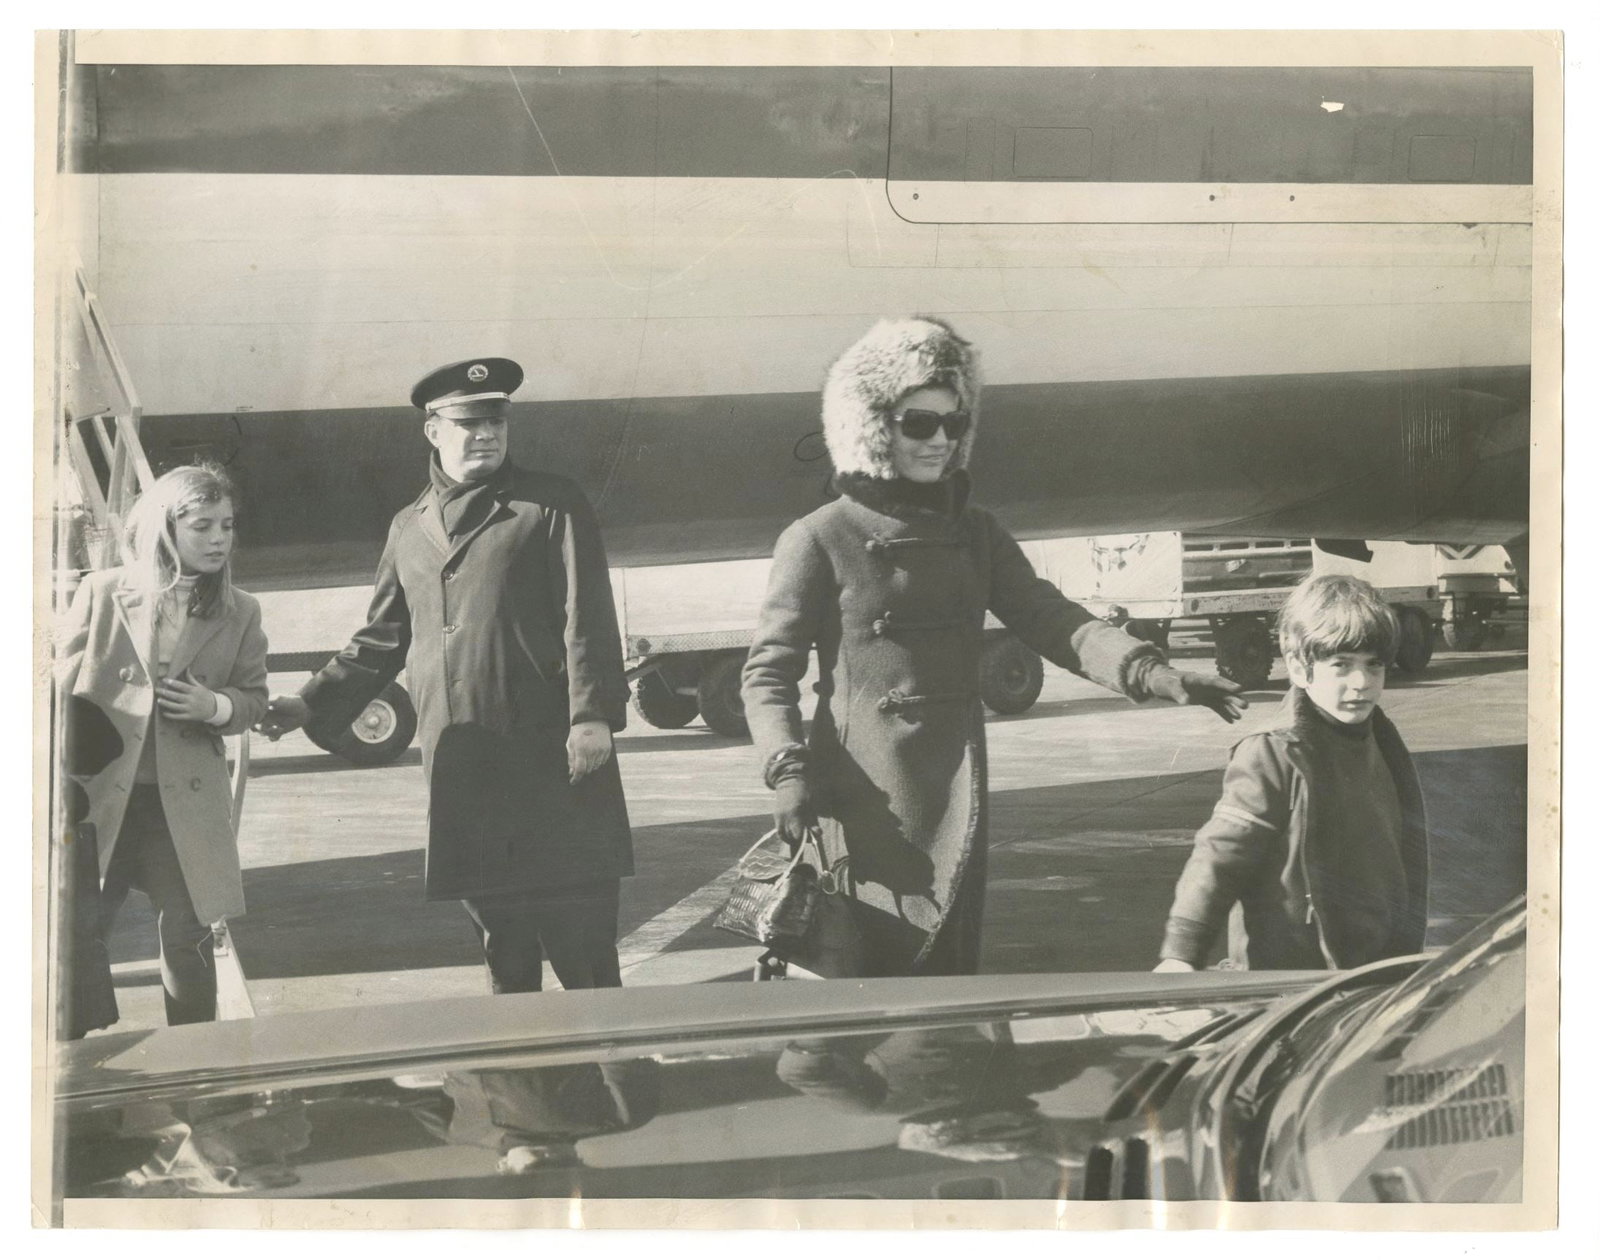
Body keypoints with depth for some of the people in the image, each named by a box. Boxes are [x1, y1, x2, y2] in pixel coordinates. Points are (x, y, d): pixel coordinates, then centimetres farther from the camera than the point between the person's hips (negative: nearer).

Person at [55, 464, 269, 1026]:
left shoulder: (239, 612, 3)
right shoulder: (102, 593, -1)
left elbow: (254, 697, 9)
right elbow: (63, 686, 2)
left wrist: (216, 707, -14)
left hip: (186, 802, 1)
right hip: (100, 795, -1)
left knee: (187, 937, 6)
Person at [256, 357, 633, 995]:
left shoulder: (551, 507, 2)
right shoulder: (410, 528, 17)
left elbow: (588, 619, -5)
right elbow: (380, 641, 22)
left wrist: (593, 715, -15)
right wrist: (314, 703, 11)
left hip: (552, 762, -5)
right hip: (461, 770, 5)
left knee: (581, 949, -3)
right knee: (501, 946, 11)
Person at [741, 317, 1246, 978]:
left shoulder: (974, 534, 12)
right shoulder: (818, 540, -4)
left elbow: (1051, 620, 3)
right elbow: (768, 671, -4)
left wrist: (1153, 673, -13)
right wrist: (787, 769, -20)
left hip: (955, 797, 6)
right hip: (866, 799, -5)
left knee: (952, 962, 9)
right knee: (876, 970, -7)